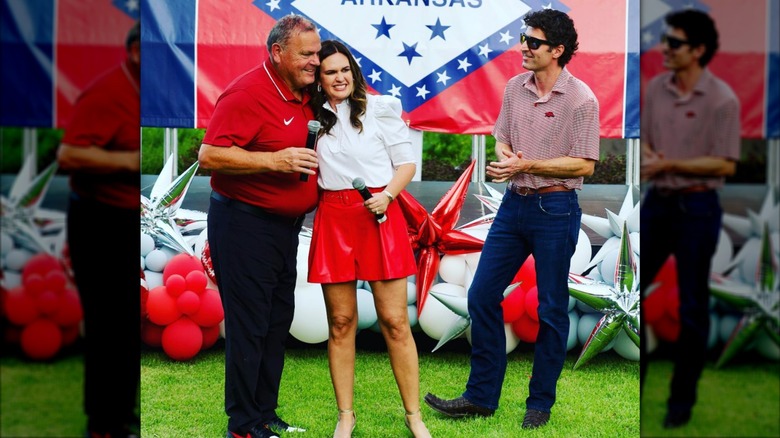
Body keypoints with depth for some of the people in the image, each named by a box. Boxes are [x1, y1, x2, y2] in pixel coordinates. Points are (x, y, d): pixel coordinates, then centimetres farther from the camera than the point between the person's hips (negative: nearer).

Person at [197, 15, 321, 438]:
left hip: (284, 225, 9)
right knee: (249, 325, -4)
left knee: (278, 321, 14)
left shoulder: (303, 93, 9)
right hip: (244, 224, -9)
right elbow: (210, 154, -24)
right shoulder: (247, 93, -17)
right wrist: (276, 161, -26)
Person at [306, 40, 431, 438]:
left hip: (380, 217, -2)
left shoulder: (380, 108, 3)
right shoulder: (312, 118, 11)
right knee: (340, 322, 6)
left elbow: (406, 162, 3)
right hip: (332, 221, 3)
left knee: (395, 321, -1)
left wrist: (387, 195, -12)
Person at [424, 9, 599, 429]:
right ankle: (481, 395, 17)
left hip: (555, 209, -6)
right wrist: (505, 159, -8)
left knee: (551, 309, 5)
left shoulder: (581, 99, -12)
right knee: (481, 295, 6)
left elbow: (584, 165, -14)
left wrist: (527, 165, -18)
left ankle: (540, 402, 18)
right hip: (513, 203, 6)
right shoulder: (515, 87, 5)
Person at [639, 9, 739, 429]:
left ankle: (682, 399, 17)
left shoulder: (722, 100, -13)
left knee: (691, 305, 4)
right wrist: (647, 156, -11)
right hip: (656, 201, 5)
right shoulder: (655, 88, 3)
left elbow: (725, 164, -14)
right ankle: (633, 377, 25)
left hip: (697, 207, -5)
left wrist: (670, 164, -19)